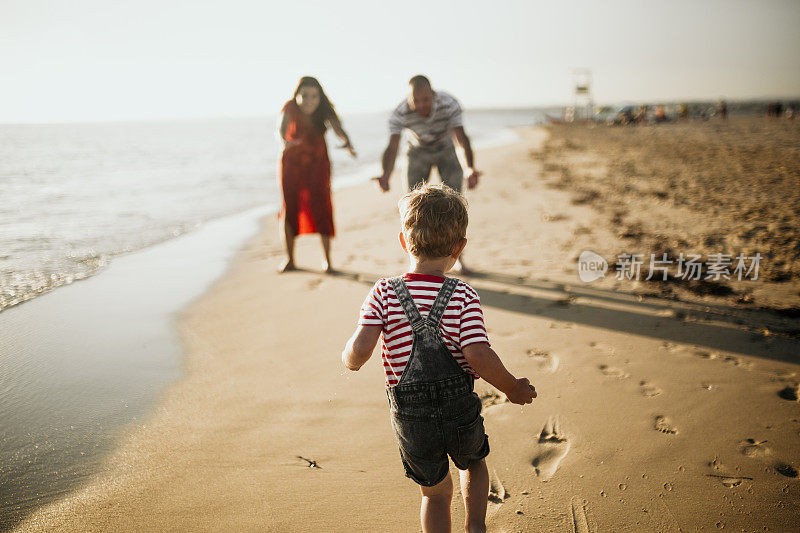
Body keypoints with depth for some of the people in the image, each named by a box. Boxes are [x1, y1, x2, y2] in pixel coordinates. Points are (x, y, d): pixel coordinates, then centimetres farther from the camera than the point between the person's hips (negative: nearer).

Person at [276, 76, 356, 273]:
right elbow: (280, 131, -35)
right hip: (292, 162, 0)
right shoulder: (290, 108, -22)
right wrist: (285, 141, -59)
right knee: (290, 207, 2)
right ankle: (290, 260, 14)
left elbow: (338, 129, -34)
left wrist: (347, 143, -56)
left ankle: (327, 260, -5)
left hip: (317, 162, 0)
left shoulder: (325, 111, -19)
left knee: (321, 205, -11)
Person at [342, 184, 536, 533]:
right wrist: (513, 388, -6)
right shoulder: (464, 297, -13)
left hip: (411, 422, 1)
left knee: (435, 491, 22)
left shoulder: (384, 292, -11)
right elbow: (478, 356, -22)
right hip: (461, 413, 0)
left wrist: (348, 358, 3)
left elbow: (360, 350, -20)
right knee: (474, 463, 32)